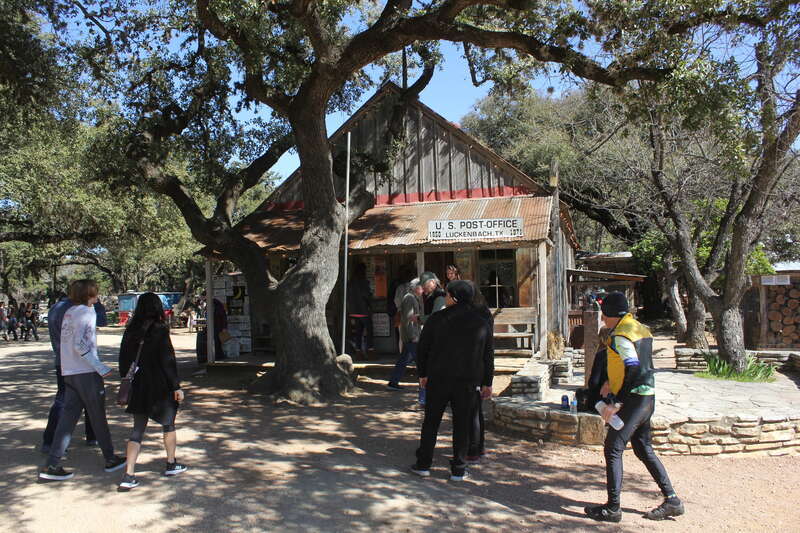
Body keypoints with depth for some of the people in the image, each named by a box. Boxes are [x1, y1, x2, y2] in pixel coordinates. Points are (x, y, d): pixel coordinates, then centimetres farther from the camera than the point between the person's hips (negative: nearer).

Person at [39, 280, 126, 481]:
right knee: (98, 418, 5)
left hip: (69, 373, 7)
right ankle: (111, 459, 17)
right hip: (87, 373, -7)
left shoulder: (69, 313, 12)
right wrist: (100, 367, -19)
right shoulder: (87, 313, -13)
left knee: (68, 418, 7)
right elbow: (80, 345, -20)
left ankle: (51, 466, 4)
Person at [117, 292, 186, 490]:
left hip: (139, 385, 4)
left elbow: (125, 358, 7)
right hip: (160, 386, -4)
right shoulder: (160, 330, -14)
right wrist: (176, 386, -9)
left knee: (138, 429, 8)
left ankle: (128, 475, -2)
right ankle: (171, 464, 29)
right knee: (168, 425, 16)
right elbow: (168, 360, -14)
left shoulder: (132, 331, 1)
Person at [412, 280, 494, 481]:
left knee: (431, 421, 10)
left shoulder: (437, 319, -4)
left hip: (439, 378, -1)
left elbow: (422, 348, 1)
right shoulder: (481, 323, 3)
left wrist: (423, 374, 12)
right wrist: (487, 383, 14)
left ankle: (423, 464, 15)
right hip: (468, 381, 1)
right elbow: (488, 355, 7)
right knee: (462, 424, 9)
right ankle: (458, 469, 12)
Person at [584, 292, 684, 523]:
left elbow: (635, 372, -26)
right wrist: (611, 382, 21)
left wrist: (616, 403, -23)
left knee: (613, 449, -2)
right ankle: (672, 501, 21)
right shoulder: (641, 329, 12)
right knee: (644, 449, 18)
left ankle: (612, 508, 3)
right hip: (648, 398, 10)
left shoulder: (620, 336, -18)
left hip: (633, 399, -10)